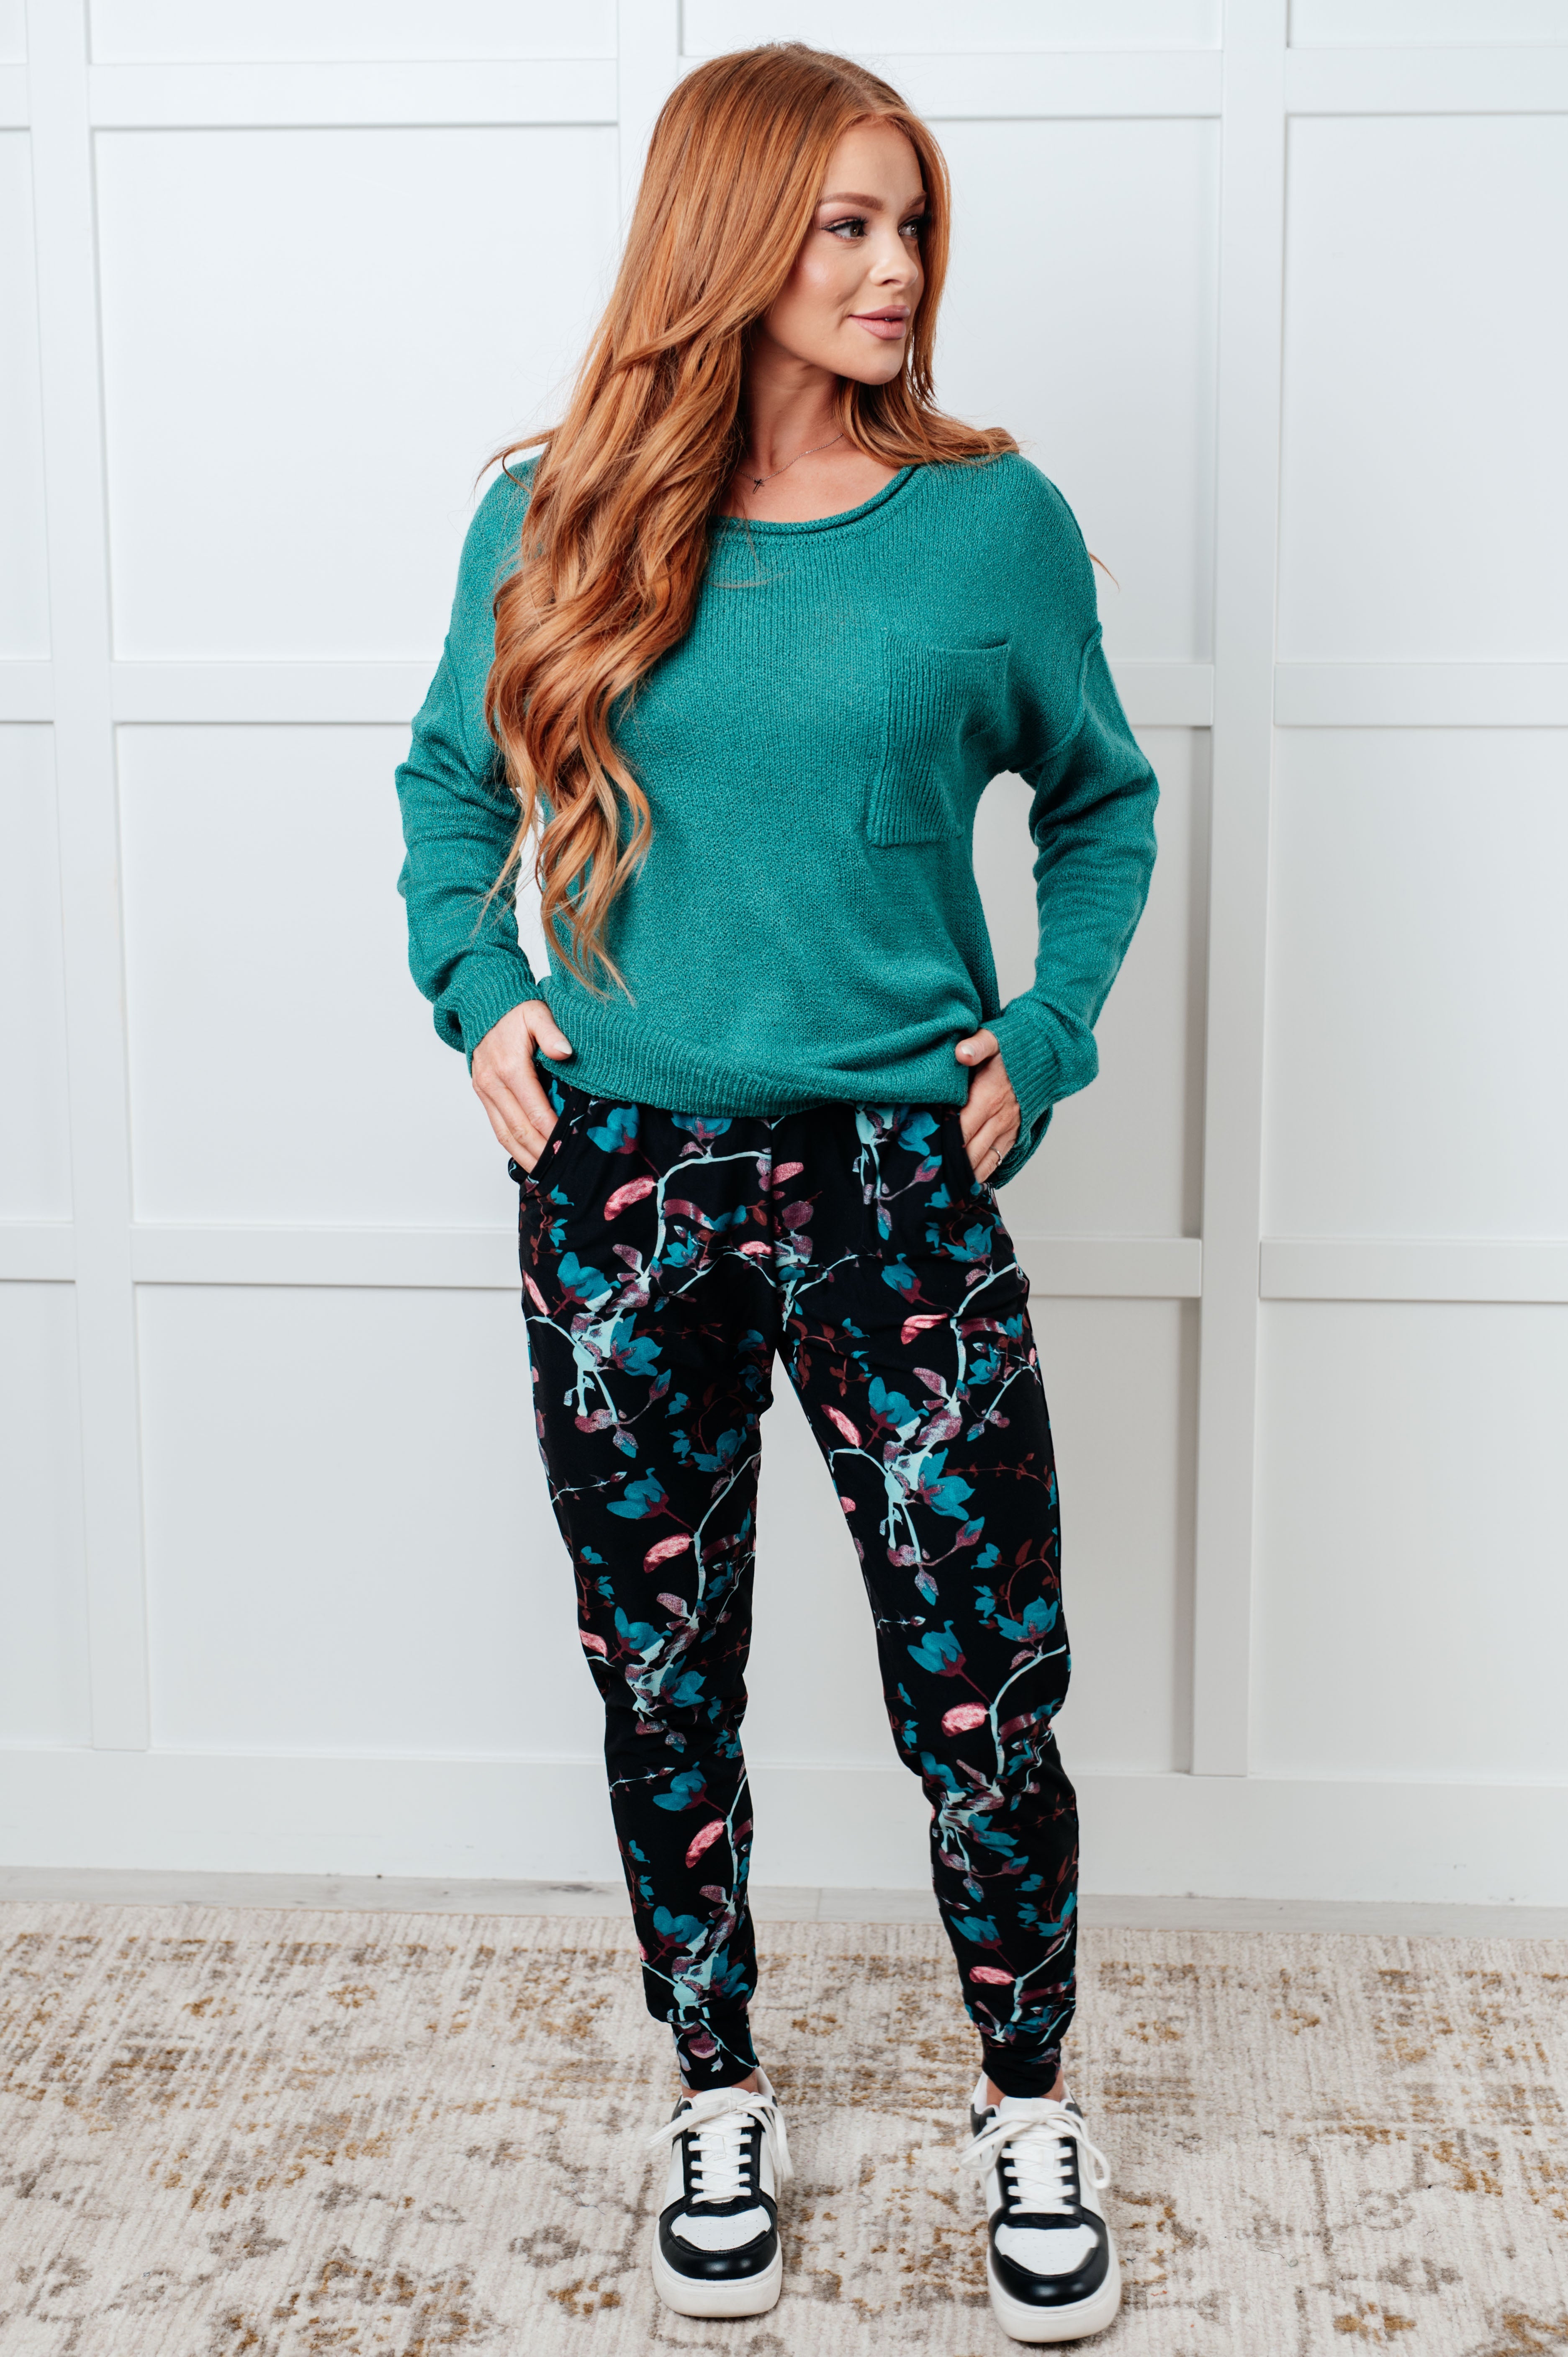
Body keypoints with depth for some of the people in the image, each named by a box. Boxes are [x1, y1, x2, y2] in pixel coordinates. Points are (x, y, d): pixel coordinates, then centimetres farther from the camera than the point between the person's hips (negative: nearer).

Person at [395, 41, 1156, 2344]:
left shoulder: (992, 520, 0)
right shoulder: (556, 525, 2)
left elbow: (1102, 800, 13)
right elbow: (453, 785, 17)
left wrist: (1044, 1038, 2)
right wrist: (477, 995, 3)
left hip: (899, 1186, -1)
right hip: (622, 1189, 2)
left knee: (986, 1700, 1)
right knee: (664, 1684, 12)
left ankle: (1032, 2115, 27)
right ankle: (721, 2101, 34)